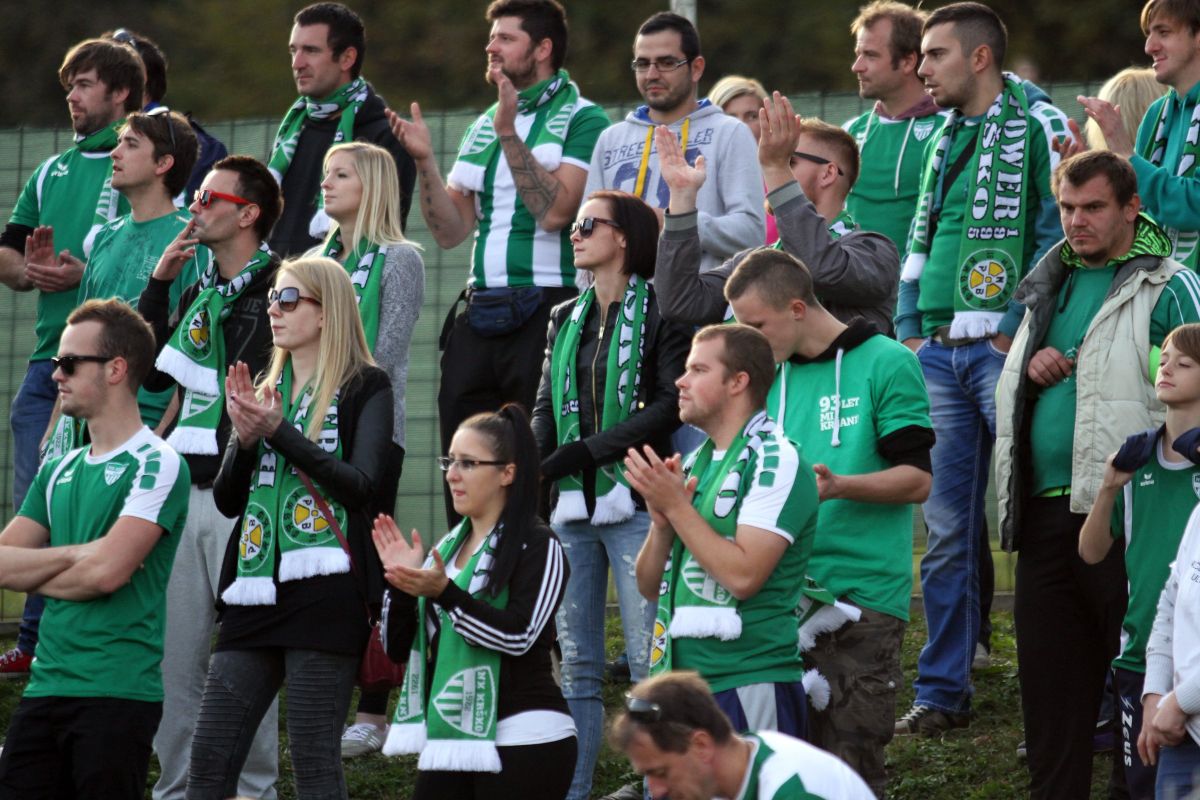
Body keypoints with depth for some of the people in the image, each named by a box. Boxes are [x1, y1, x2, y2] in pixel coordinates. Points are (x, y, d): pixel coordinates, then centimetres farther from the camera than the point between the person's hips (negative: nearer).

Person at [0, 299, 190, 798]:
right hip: (46, 689, 7)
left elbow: (107, 571, -17)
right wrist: (73, 556, -7)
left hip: (118, 695, -7)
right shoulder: (59, 471, 17)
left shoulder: (157, 466, -6)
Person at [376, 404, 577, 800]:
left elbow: (518, 636, -19)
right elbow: (400, 648, 13)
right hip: (449, 744, 7)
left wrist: (444, 592, -26)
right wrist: (403, 585, -4)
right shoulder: (447, 546, 16)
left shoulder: (538, 547, -5)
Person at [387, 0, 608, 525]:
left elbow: (556, 210, -16)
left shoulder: (582, 120, -1)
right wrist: (424, 161, 1)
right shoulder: (483, 126, 19)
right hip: (480, 313, 7)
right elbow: (451, 231, 14)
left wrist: (510, 133, -17)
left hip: (546, 309, -7)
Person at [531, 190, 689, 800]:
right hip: (572, 507, 6)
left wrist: (588, 450, -15)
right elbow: (546, 405, 16)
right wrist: (533, 467, -4)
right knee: (574, 664, 7)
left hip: (634, 502, -6)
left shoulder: (658, 313, -3)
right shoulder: (565, 320, 17)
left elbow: (672, 403, -11)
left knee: (649, 663, -8)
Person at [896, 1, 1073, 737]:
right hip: (939, 351, 7)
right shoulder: (945, 139, 19)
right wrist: (911, 330, 13)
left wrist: (1024, 331, -13)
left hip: (1006, 350, -7)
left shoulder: (1038, 127, -4)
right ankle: (944, 692, 10)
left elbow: (1063, 234, -10)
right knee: (947, 532, 7)